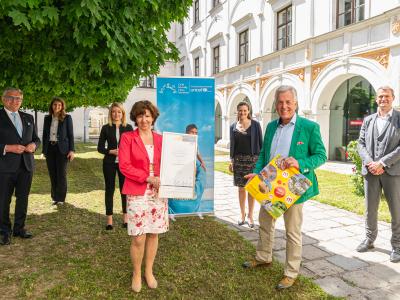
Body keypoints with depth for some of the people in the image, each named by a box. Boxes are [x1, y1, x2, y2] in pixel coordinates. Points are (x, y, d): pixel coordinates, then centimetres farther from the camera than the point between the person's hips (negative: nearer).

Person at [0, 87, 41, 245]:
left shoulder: (28, 118, 12)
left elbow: (36, 138, 16)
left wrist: (33, 145, -5)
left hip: (26, 165, 5)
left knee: (23, 198, 12)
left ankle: (19, 228, 26)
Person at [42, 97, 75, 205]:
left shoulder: (67, 117, -1)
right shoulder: (47, 118, 9)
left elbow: (70, 134, -3)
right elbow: (44, 134, 12)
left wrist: (72, 150, -10)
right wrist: (44, 150, 9)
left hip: (62, 148, -3)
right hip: (50, 148, 4)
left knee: (61, 174, -2)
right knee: (52, 174, 8)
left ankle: (60, 198, 7)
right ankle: (54, 196, 19)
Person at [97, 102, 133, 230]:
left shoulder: (128, 127, 3)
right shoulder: (106, 128, 3)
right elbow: (100, 147, 3)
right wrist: (112, 151, -13)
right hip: (109, 163, 0)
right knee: (109, 190, 6)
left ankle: (126, 218, 18)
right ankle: (109, 219, 15)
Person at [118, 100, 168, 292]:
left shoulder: (160, 139, 8)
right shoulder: (127, 138, -2)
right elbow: (124, 166, -10)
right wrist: (149, 178, -17)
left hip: (159, 192, 3)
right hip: (137, 193, -3)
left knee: (153, 234, 11)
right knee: (138, 238, 1)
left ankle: (149, 271, 32)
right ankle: (136, 274, 26)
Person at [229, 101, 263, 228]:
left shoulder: (255, 125, 0)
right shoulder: (233, 126, 7)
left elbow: (260, 142, 0)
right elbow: (232, 144, 10)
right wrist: (231, 160, 4)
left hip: (253, 159, -2)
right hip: (238, 159, 2)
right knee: (241, 188, 8)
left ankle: (250, 216, 14)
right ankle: (242, 215, 21)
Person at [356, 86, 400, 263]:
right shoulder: (368, 120, 12)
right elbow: (361, 144, 7)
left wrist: (382, 163, -15)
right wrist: (370, 163, -8)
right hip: (371, 171, 3)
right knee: (370, 209, 13)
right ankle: (369, 239, 29)